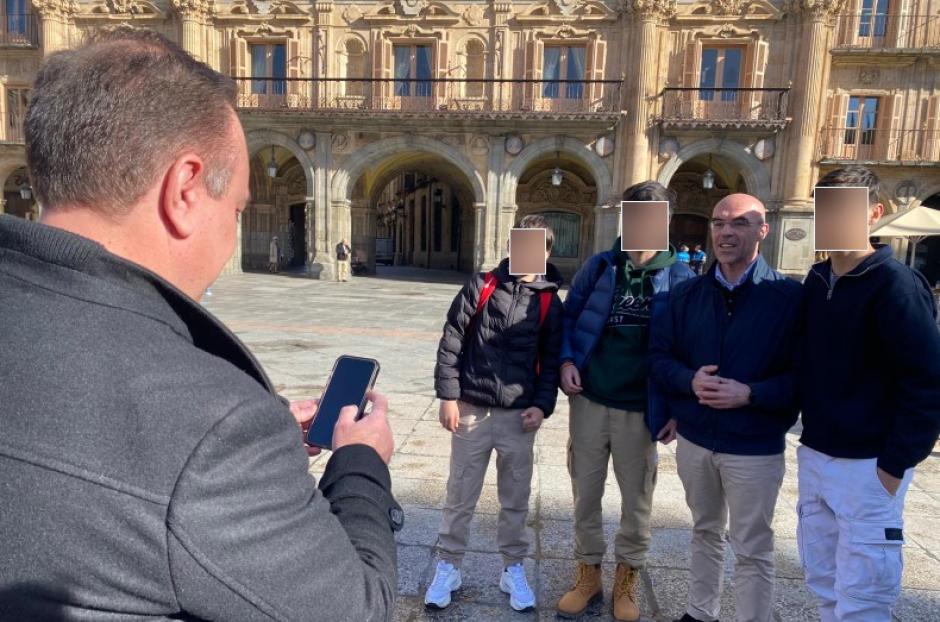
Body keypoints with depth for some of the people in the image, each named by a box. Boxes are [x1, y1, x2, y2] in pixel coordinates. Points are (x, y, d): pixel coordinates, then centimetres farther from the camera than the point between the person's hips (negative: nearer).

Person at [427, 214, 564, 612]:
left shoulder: (549, 302, 2)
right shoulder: (482, 286, -1)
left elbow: (551, 359, 6)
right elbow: (451, 342, -2)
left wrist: (542, 405, -6)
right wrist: (448, 395, -7)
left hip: (519, 416, 1)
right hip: (471, 410, -1)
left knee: (516, 500, 13)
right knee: (459, 497, 11)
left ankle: (513, 570, 30)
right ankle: (448, 567, 27)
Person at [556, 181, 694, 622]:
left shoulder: (679, 278, -4)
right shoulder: (599, 266, 1)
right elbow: (568, 317, 9)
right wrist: (566, 361, -7)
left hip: (641, 408, -1)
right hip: (589, 400, 2)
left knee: (637, 498, 12)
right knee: (586, 492, 12)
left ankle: (627, 579, 33)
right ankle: (588, 574, 30)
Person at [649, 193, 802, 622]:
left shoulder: (789, 296, -9)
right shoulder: (686, 294, 3)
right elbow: (659, 355, 3)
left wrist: (750, 393, -24)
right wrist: (689, 380, -16)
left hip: (755, 447, -4)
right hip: (694, 439, 5)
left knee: (752, 550, 9)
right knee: (705, 531, 23)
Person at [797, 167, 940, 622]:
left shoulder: (895, 284, -14)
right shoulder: (816, 281, 7)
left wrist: (895, 465, -15)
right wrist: (810, 438, 12)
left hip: (869, 467, -6)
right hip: (814, 457, 6)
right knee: (823, 582, 18)